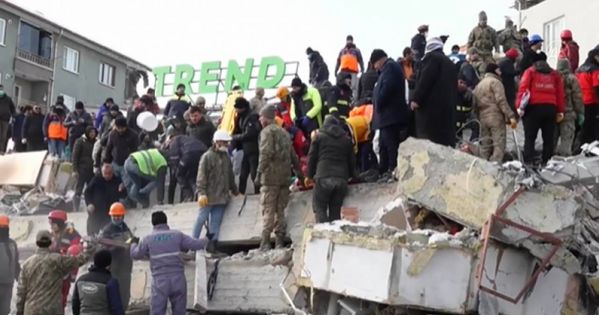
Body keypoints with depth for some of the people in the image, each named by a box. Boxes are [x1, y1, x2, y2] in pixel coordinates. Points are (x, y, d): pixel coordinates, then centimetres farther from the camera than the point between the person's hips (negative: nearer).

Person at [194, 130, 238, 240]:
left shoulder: (226, 157, 14)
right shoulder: (207, 157, -6)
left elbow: (230, 176, 24)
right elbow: (201, 176, -12)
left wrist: (235, 191, 27)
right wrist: (202, 193, -19)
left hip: (222, 197, 6)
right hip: (208, 196, -6)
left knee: (216, 221, 3)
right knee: (202, 219, -2)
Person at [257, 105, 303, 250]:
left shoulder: (267, 131, -3)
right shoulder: (284, 132, 21)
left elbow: (266, 153, -16)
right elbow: (293, 155, 22)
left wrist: (260, 171, -15)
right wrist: (299, 173, 26)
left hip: (271, 175, -7)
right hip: (285, 176, 7)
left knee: (268, 211, -9)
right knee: (280, 210, 10)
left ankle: (265, 243, -13)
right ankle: (280, 242, 8)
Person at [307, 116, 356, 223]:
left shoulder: (319, 136, 8)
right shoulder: (347, 139, 18)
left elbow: (312, 157, 7)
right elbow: (352, 160, 20)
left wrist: (309, 176, 15)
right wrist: (351, 176, 31)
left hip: (324, 178, -3)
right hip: (342, 179, 4)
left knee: (319, 206, 0)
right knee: (336, 209, 9)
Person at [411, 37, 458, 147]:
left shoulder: (431, 57, 0)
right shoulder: (450, 63, 24)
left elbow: (425, 80, -13)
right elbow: (454, 86, 22)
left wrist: (417, 99, -12)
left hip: (431, 106, -8)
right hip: (448, 107, 8)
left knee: (428, 142, -11)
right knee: (446, 141, 6)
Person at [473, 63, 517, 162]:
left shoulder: (479, 85, 20)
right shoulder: (495, 82, -4)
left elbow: (475, 105, 16)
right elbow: (501, 100, -14)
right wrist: (511, 116, -17)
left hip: (483, 118, 8)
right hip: (496, 117, -7)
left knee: (485, 145, 11)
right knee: (499, 144, -10)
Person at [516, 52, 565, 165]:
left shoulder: (530, 71, 9)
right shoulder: (554, 74, 18)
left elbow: (523, 89, -5)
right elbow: (560, 93, 10)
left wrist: (519, 106, -9)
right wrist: (560, 110, 11)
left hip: (534, 108, -2)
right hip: (551, 108, 3)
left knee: (530, 138, 0)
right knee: (548, 139, 8)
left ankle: (528, 163, -10)